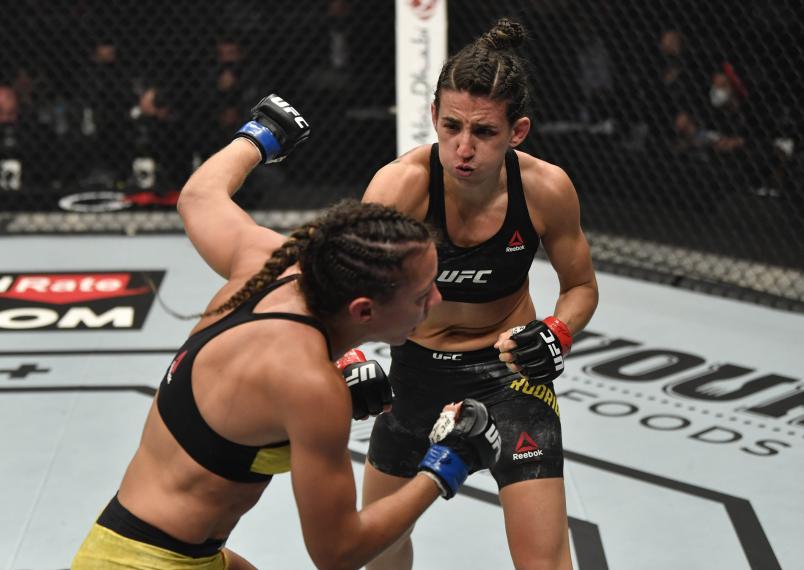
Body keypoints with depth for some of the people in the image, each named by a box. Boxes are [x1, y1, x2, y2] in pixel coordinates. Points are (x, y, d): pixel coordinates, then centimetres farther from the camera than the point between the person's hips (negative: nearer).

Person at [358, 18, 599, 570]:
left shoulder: (547, 188, -21)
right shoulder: (403, 183, -26)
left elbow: (582, 287, -3)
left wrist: (557, 334, -23)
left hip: (509, 366, -1)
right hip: (418, 365, 1)